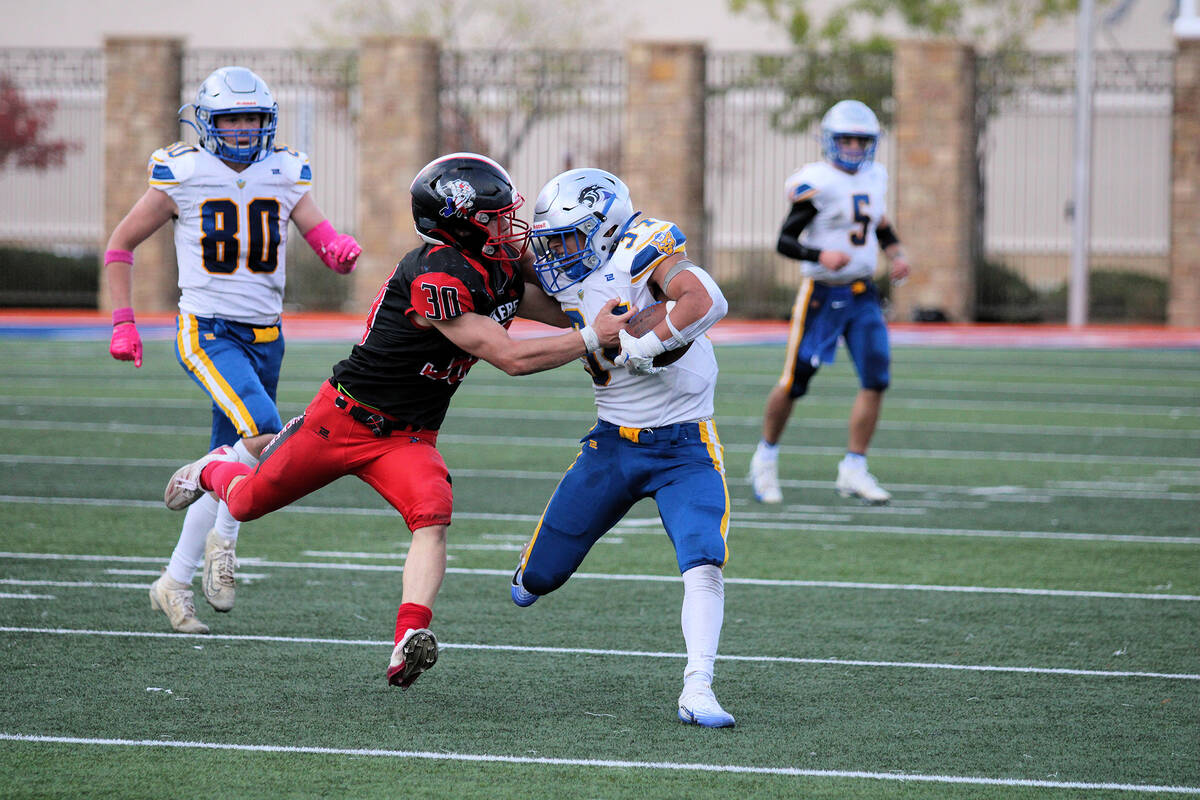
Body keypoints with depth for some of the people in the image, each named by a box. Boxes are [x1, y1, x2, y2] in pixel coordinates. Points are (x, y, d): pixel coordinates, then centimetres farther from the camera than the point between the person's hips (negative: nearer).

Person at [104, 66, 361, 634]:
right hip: (206, 331, -5)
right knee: (265, 433, -27)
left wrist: (341, 250, -25)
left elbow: (323, 238, -1)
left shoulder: (285, 176, 5)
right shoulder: (182, 176, -5)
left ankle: (175, 583, 21)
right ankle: (223, 539, -4)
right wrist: (123, 323, -1)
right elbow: (120, 246, 4)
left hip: (265, 338, 5)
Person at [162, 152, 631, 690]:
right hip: (346, 417, -6)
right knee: (247, 504, 14)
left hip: (408, 438, 6)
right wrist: (591, 338, -26)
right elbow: (511, 358, -28)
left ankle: (409, 641, -37)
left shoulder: (499, 271, -3)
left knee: (432, 518, -25)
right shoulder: (437, 278, -29)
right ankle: (217, 469, 49)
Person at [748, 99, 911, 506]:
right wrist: (820, 256, -29)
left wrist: (897, 254, 9)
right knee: (794, 383, 0)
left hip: (862, 295, 6)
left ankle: (853, 470, 0)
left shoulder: (874, 177, 8)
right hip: (822, 294, -6)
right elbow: (785, 241, -13)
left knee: (876, 378, -8)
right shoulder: (817, 183, -13)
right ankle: (766, 457, 23)